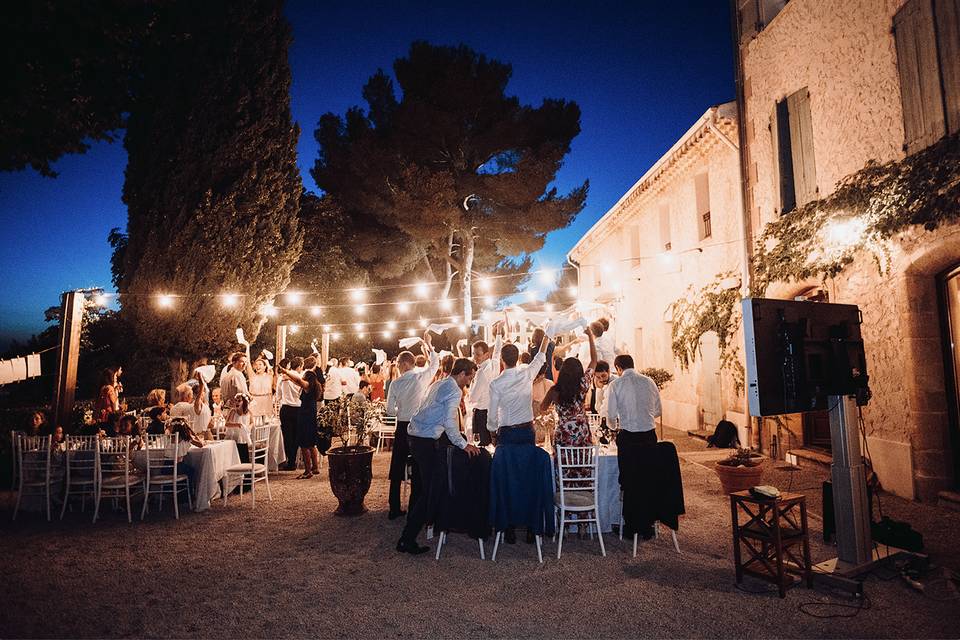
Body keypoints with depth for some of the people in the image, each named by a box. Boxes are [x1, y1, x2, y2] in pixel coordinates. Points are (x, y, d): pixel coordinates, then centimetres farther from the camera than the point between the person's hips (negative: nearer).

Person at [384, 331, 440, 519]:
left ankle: (394, 509, 18)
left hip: (402, 427, 1)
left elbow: (390, 410, -2)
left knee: (397, 469, 12)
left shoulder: (396, 383, -6)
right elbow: (436, 363, 12)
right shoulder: (422, 377, -7)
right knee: (418, 469, 8)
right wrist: (429, 345, 22)